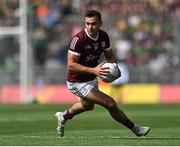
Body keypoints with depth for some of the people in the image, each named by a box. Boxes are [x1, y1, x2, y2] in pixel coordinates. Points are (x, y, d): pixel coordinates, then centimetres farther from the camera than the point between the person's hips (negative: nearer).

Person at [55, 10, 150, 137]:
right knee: (110, 103, -16)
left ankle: (64, 116, 61)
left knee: (88, 106, 35)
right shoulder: (79, 39, -28)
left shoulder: (103, 36, -7)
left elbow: (110, 56, 7)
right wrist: (93, 70, -39)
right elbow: (71, 65, -29)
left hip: (92, 79, 8)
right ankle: (135, 129, -1)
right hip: (78, 82, -8)